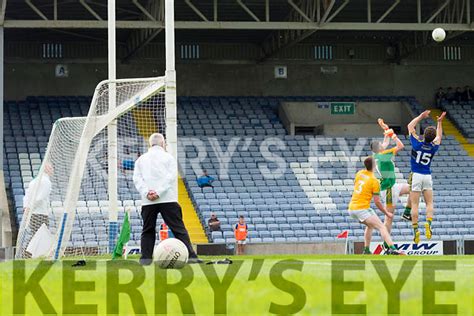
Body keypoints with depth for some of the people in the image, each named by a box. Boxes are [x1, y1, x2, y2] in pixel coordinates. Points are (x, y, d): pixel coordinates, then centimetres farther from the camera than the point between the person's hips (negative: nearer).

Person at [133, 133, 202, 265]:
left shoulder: (141, 159, 16)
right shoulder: (168, 157, 8)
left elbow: (137, 178, 4)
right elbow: (171, 177, -6)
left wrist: (146, 192, -8)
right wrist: (158, 193, -11)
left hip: (147, 201, 2)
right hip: (167, 199, -2)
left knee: (148, 230, 10)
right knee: (179, 229, -4)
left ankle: (146, 257, 1)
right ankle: (190, 256, -12)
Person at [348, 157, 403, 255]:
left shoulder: (359, 174, 8)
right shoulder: (375, 181, -10)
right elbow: (377, 202, -10)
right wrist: (387, 213, 2)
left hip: (351, 208, 8)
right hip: (363, 209, -8)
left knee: (370, 225, 30)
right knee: (381, 227, -14)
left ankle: (366, 250, 25)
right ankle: (392, 249, -34)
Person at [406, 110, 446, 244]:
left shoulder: (417, 144, -11)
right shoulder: (433, 147, -3)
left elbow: (410, 126, 2)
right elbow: (439, 136, 21)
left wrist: (421, 116, 5)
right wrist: (440, 122, 24)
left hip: (416, 176, -2)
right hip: (427, 176, 2)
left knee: (414, 204, -2)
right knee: (429, 203, 8)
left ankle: (415, 229, -9)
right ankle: (428, 223, -15)